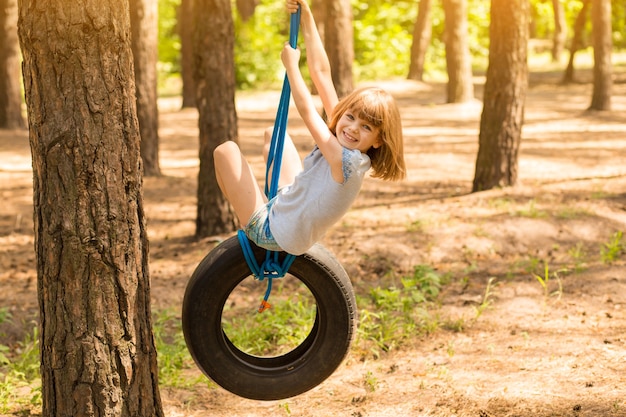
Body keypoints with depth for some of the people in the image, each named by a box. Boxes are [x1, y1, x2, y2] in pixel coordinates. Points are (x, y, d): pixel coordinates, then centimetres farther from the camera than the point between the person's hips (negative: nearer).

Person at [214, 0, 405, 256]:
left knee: (227, 150, 0)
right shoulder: (345, 150, -8)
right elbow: (321, 72, -8)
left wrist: (291, 64, -11)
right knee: (273, 133, 21)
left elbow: (306, 110, -25)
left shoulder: (347, 160, -30)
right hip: (285, 205, 9)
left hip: (271, 232, -9)